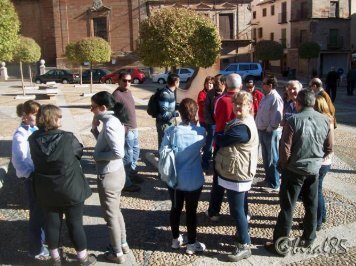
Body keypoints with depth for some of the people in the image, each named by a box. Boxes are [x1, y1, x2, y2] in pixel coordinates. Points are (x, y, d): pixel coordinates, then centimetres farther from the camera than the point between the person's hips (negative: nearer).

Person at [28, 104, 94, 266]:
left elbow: (36, 161, 6)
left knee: (52, 223, 17)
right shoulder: (68, 138, -21)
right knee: (75, 223, 9)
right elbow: (79, 152, -3)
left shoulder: (33, 139, -9)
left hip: (46, 191, 4)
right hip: (70, 189, -4)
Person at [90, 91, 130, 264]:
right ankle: (123, 244, 41)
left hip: (108, 176, -10)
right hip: (116, 172, 10)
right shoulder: (114, 120, 5)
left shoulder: (109, 124, -24)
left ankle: (117, 253, 24)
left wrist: (97, 155, -17)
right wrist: (94, 128, 2)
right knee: (116, 211, 25)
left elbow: (118, 153, -31)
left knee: (110, 216, 8)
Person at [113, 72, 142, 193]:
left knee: (136, 152, 22)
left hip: (134, 128, 9)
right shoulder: (116, 95, -18)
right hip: (126, 130, -9)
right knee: (127, 156, -1)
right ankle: (126, 183, 11)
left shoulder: (129, 92, 10)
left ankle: (132, 173, 42)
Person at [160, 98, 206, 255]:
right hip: (194, 180, -1)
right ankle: (192, 244, 27)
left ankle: (176, 239, 37)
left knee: (176, 208, 19)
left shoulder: (171, 131, -15)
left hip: (174, 179, 1)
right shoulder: (200, 132, -14)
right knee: (191, 211, 13)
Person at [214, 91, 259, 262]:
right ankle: (242, 234, 39)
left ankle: (244, 246, 11)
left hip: (237, 175, -10)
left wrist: (216, 136, -1)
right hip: (235, 173, 10)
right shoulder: (240, 122, 10)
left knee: (236, 210, -1)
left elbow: (221, 140, -21)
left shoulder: (242, 127, -26)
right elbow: (226, 140, 11)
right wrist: (220, 137, -9)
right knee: (239, 208, 23)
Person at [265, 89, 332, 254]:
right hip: (314, 169, 4)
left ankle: (280, 243, 8)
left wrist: (283, 165, 0)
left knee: (287, 207, 2)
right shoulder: (325, 120, -1)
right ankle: (308, 239, 30)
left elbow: (285, 148, -17)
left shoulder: (293, 121, -16)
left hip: (294, 170, -4)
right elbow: (329, 148, 5)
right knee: (312, 206, 18)